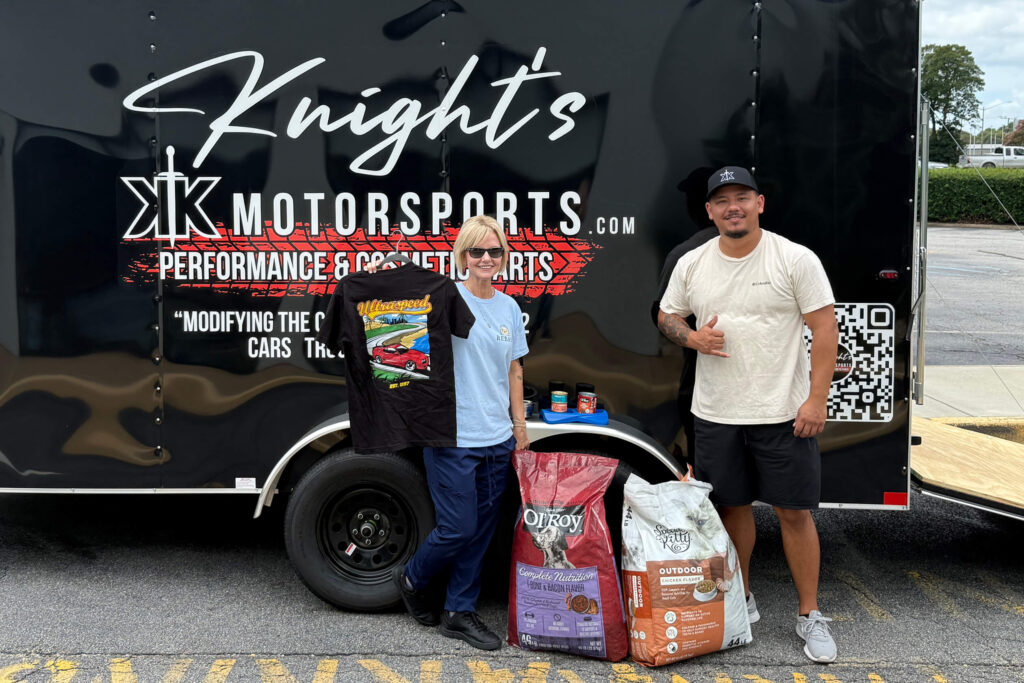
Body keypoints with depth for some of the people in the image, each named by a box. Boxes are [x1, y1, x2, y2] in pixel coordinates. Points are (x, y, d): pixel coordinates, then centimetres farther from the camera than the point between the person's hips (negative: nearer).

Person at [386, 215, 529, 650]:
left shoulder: (509, 308, 10)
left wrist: (520, 424, 16)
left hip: (498, 439, 6)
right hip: (453, 436, -6)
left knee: (482, 529, 10)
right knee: (459, 528, -2)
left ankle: (459, 613, 23)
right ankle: (412, 579, 27)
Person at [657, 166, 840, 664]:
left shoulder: (796, 259, -7)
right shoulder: (691, 264, 5)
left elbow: (825, 329, -7)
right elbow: (666, 317, 16)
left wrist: (817, 398, -14)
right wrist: (692, 337, -7)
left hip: (783, 413, -3)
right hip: (715, 413, 4)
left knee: (794, 511, 3)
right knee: (731, 507, 14)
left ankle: (809, 615, 18)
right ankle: (740, 601, 32)